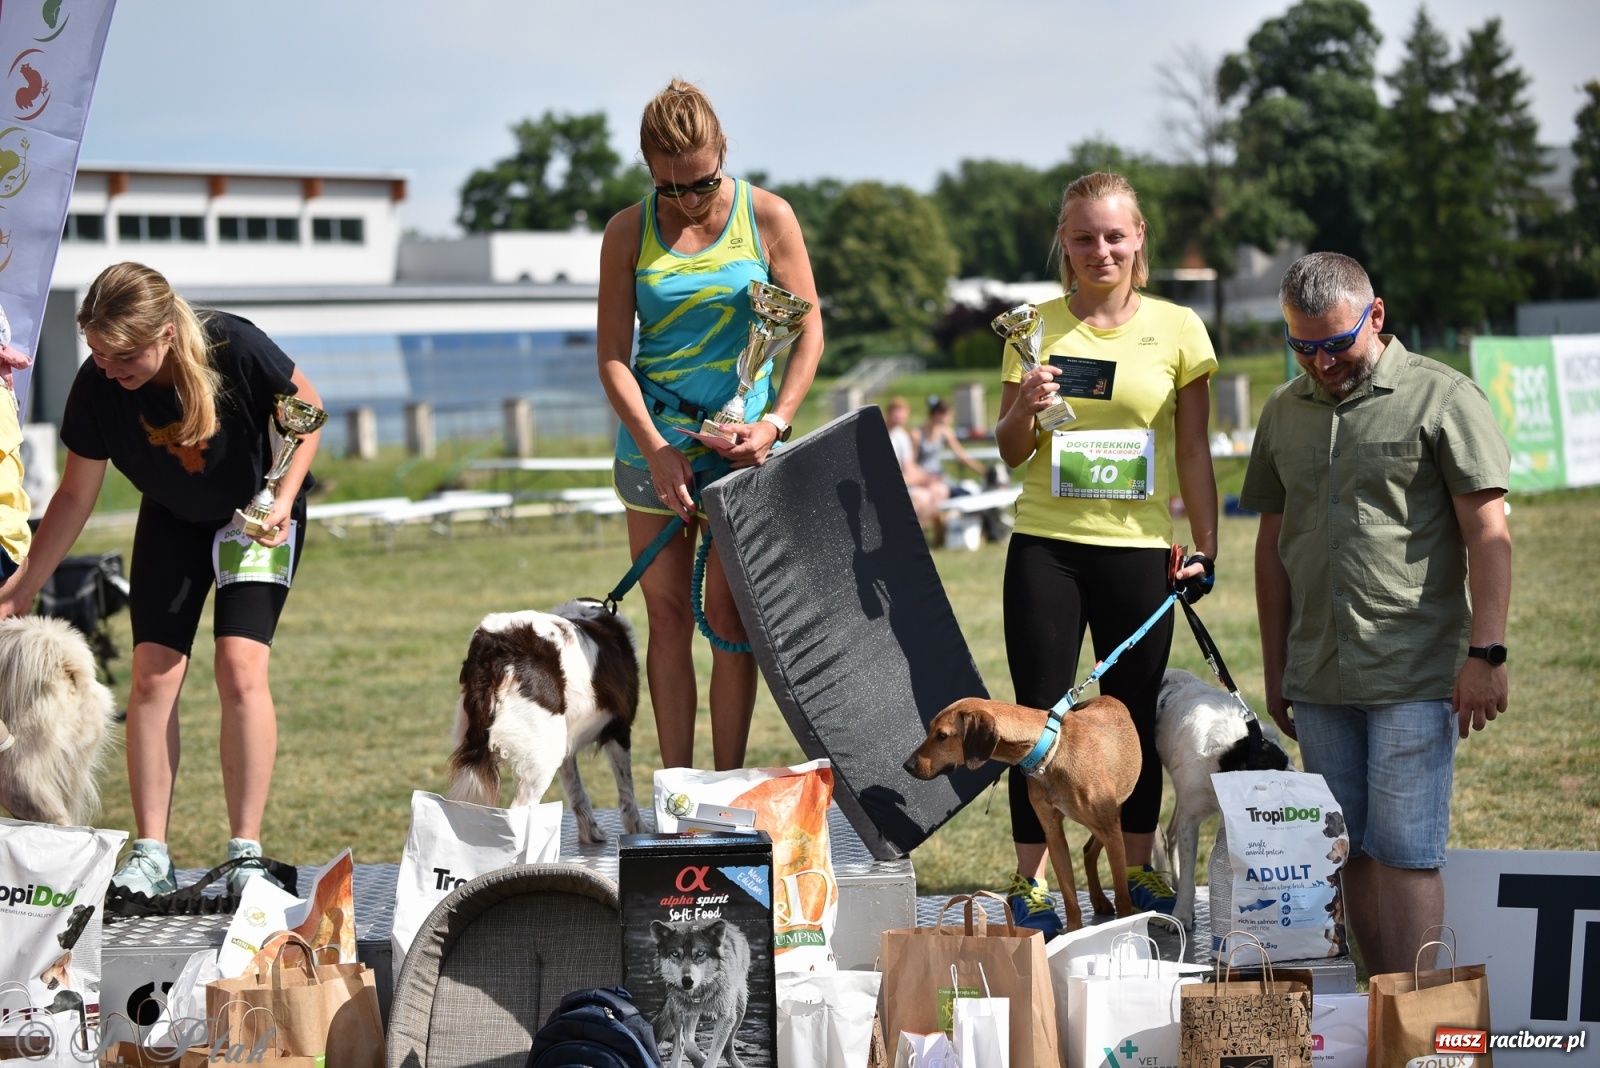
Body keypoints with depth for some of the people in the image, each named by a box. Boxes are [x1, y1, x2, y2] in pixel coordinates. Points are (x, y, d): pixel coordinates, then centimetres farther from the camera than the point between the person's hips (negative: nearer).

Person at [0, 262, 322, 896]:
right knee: (153, 673, -9)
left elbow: (305, 407, -13)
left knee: (240, 666, -16)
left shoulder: (235, 348, -33)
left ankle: (246, 851, -11)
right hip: (171, 522, 3)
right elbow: (75, 497, -11)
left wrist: (283, 499, -24)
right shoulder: (96, 387, -24)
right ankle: (150, 856, -4)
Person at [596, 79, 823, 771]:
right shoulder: (628, 232, 1)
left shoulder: (767, 217, -1)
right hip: (653, 441, 1)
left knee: (727, 616, -2)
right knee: (667, 616, 2)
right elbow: (613, 355, 0)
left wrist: (774, 421, -13)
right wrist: (655, 448, -12)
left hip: (740, 444, -1)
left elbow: (808, 331, 1)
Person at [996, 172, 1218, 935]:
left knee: (1135, 715, 7)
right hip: (1046, 546, 0)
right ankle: (1029, 878, 8)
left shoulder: (1176, 329, 2)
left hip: (1138, 548, 0)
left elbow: (1194, 451, 5)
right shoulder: (1036, 327, 5)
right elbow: (1009, 452, 8)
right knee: (1040, 713, 0)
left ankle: (1138, 870, 19)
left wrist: (1205, 547, 0)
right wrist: (1026, 409, -13)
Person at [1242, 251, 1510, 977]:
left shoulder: (1442, 398, -4)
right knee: (1351, 851, 8)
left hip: (1416, 674, -6)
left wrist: (1485, 653, -15)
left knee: (1406, 850, -8)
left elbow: (1488, 534, -7)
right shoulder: (1285, 412, 13)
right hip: (1319, 676, 6)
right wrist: (1274, 669, 18)